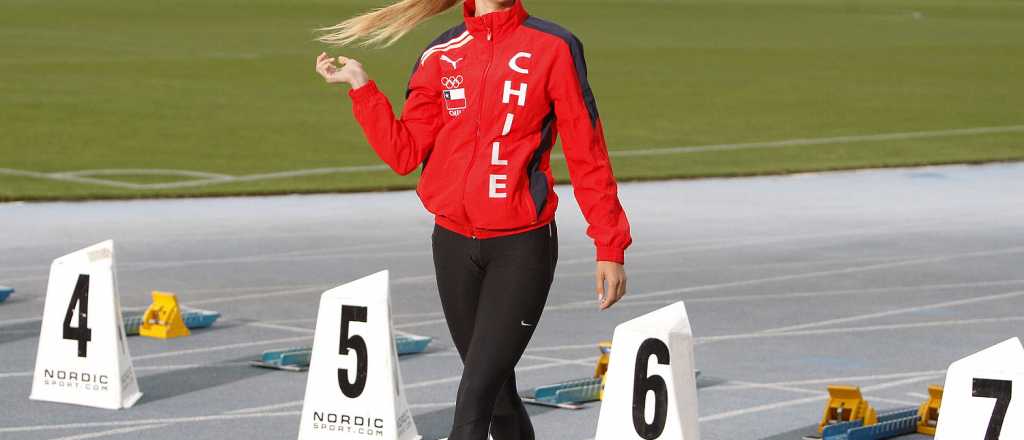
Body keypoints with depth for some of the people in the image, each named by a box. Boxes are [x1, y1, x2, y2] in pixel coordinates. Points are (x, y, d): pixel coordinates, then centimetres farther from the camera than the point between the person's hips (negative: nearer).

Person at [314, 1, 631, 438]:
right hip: (454, 243, 4)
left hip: (521, 247, -4)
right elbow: (404, 153, 5)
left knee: (474, 402, -12)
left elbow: (587, 153, -4)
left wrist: (610, 248, -6)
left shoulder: (554, 49, -5)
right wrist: (360, 86, -3)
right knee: (497, 391, 14)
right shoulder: (440, 56, 7)